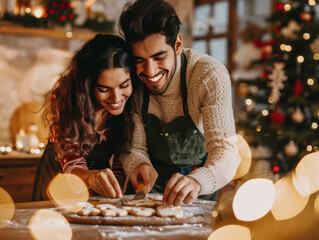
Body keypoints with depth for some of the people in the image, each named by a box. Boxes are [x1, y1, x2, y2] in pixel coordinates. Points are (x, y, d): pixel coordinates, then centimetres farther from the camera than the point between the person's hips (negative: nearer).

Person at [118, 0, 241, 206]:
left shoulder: (210, 75, -24)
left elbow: (225, 149, -32)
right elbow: (133, 146, -11)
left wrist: (196, 181, -53)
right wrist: (138, 164, -36)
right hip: (154, 184, 1)